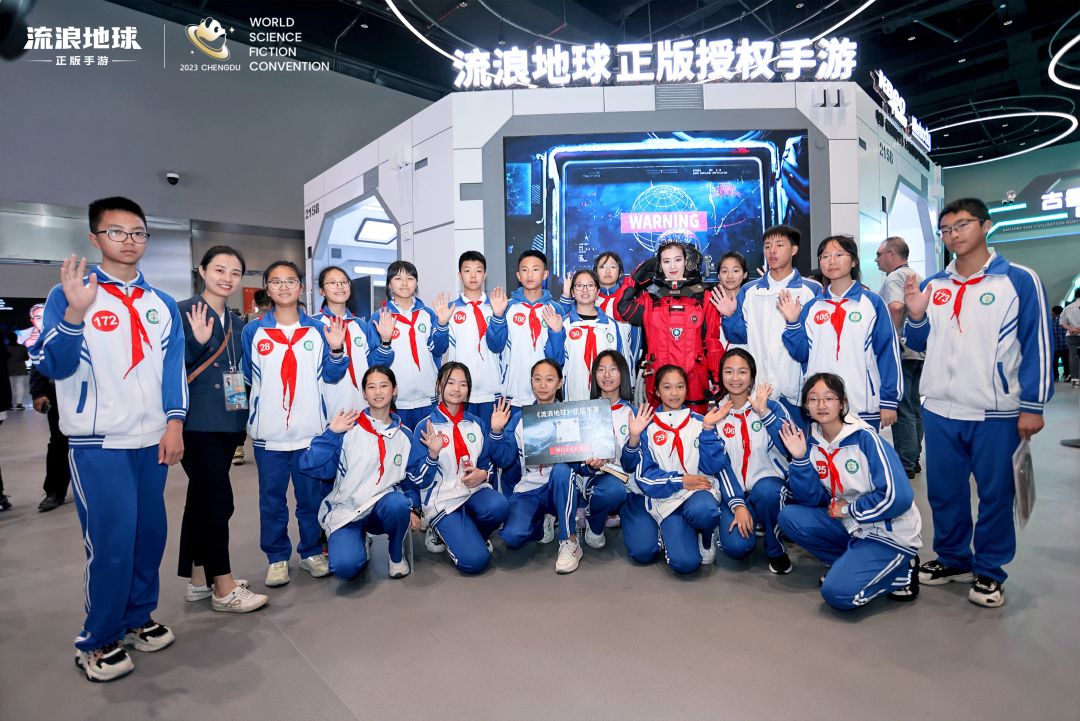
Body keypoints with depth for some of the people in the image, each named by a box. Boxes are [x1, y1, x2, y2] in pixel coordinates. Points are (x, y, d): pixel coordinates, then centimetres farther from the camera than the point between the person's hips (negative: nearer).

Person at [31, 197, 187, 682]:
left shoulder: (161, 304, 10)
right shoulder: (70, 293, -3)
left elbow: (174, 367, 9)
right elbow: (53, 366, -11)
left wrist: (174, 423, -2)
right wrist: (74, 313, -27)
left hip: (151, 439, 4)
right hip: (98, 442, -4)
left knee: (150, 532, 11)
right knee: (111, 541, -4)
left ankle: (138, 617, 29)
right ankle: (97, 641, 15)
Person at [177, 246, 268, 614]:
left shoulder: (237, 323, 15)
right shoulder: (183, 312, -7)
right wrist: (198, 342, -25)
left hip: (228, 422, 7)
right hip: (197, 423, -7)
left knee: (202, 499, 15)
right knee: (219, 500, -7)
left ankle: (198, 578, 25)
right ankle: (223, 587, 4)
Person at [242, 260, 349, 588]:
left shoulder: (318, 329, 4)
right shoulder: (253, 331, 3)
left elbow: (330, 376, 5)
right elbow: (242, 375, 8)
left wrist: (336, 350, -9)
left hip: (311, 430, 1)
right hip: (268, 432, 0)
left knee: (312, 496, 10)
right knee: (272, 499, 10)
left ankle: (311, 551, 27)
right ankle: (276, 557, 25)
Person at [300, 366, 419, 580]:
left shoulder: (404, 435, 3)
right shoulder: (348, 429, -6)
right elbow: (311, 467, -13)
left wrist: (414, 509, -3)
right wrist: (331, 433, -20)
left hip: (384, 506, 2)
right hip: (346, 509, -2)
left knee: (399, 504, -34)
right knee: (346, 566, -27)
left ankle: (396, 555, -1)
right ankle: (359, 541, 12)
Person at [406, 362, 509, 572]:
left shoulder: (476, 424, 7)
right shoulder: (427, 427, -6)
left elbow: (488, 463, 16)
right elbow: (417, 479, -7)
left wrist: (483, 474, -7)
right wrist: (433, 454, -25)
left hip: (474, 491, 4)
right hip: (442, 498, -4)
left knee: (499, 507, -32)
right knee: (474, 560, -20)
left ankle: (473, 534, 4)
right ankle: (441, 533, 12)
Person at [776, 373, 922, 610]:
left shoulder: (865, 438, -19)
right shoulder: (813, 443, -2)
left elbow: (898, 497, -24)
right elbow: (811, 499, -4)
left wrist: (847, 509, -14)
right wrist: (800, 458, -17)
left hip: (890, 533, -6)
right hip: (851, 526, 6)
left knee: (838, 592, -21)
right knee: (789, 516, -10)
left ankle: (900, 571, 4)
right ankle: (850, 562, 4)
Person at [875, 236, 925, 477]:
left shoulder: (894, 277, -12)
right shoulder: (917, 277, 18)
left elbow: (896, 306, -31)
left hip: (899, 351, -9)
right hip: (919, 350, 9)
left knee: (902, 410, -5)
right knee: (914, 409, 14)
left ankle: (905, 465, 0)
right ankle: (914, 459, 23)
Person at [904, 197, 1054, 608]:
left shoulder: (1019, 280, -4)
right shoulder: (932, 285, 8)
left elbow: (1038, 345, -5)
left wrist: (1032, 405, -9)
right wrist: (915, 316, -7)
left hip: (997, 413, -4)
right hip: (940, 410, 4)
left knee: (995, 494, 8)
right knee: (943, 491, 12)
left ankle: (989, 571, 24)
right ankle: (952, 558, 30)